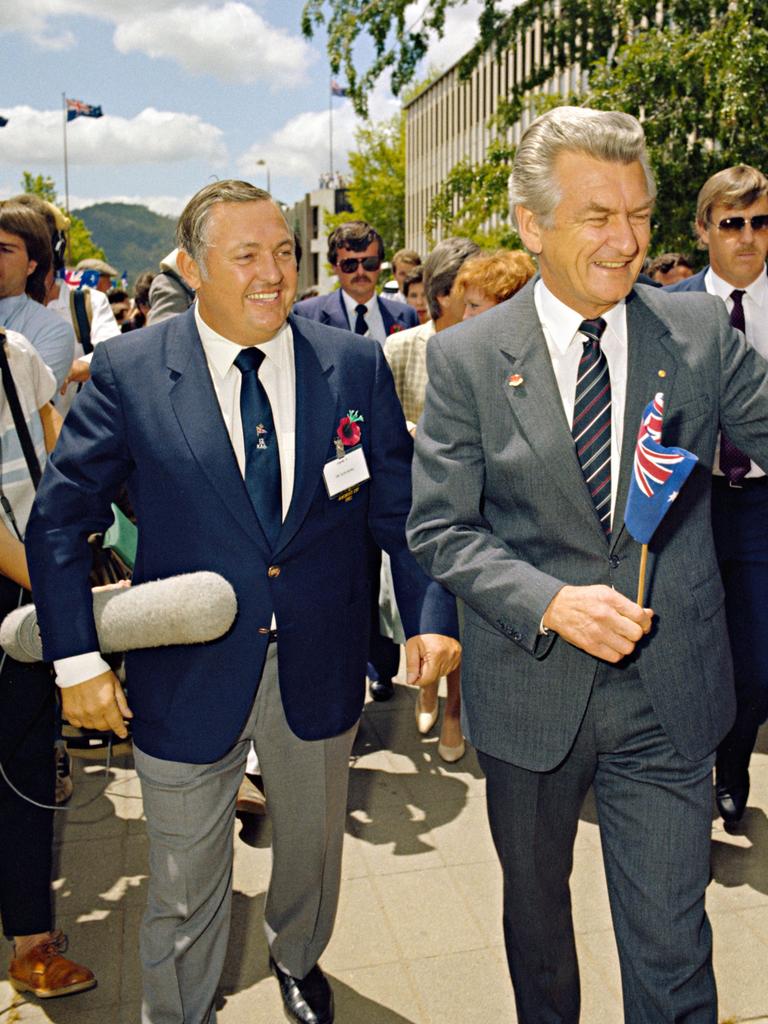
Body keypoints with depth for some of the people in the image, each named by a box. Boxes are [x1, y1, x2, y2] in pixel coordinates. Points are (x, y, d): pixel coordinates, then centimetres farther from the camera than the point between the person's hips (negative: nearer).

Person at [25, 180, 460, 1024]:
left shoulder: (356, 366, -4)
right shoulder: (126, 372, -9)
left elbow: (399, 506, 0)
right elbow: (58, 519, -5)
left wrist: (431, 615, -11)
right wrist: (76, 658, -11)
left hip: (319, 670, 3)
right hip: (187, 677, -2)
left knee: (313, 849, 27)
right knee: (184, 892, 15)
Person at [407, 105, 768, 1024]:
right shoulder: (466, 356, -6)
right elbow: (439, 527, -7)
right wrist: (550, 603, -21)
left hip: (668, 697, 0)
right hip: (530, 694, 1)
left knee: (671, 944, 8)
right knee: (535, 905, 24)